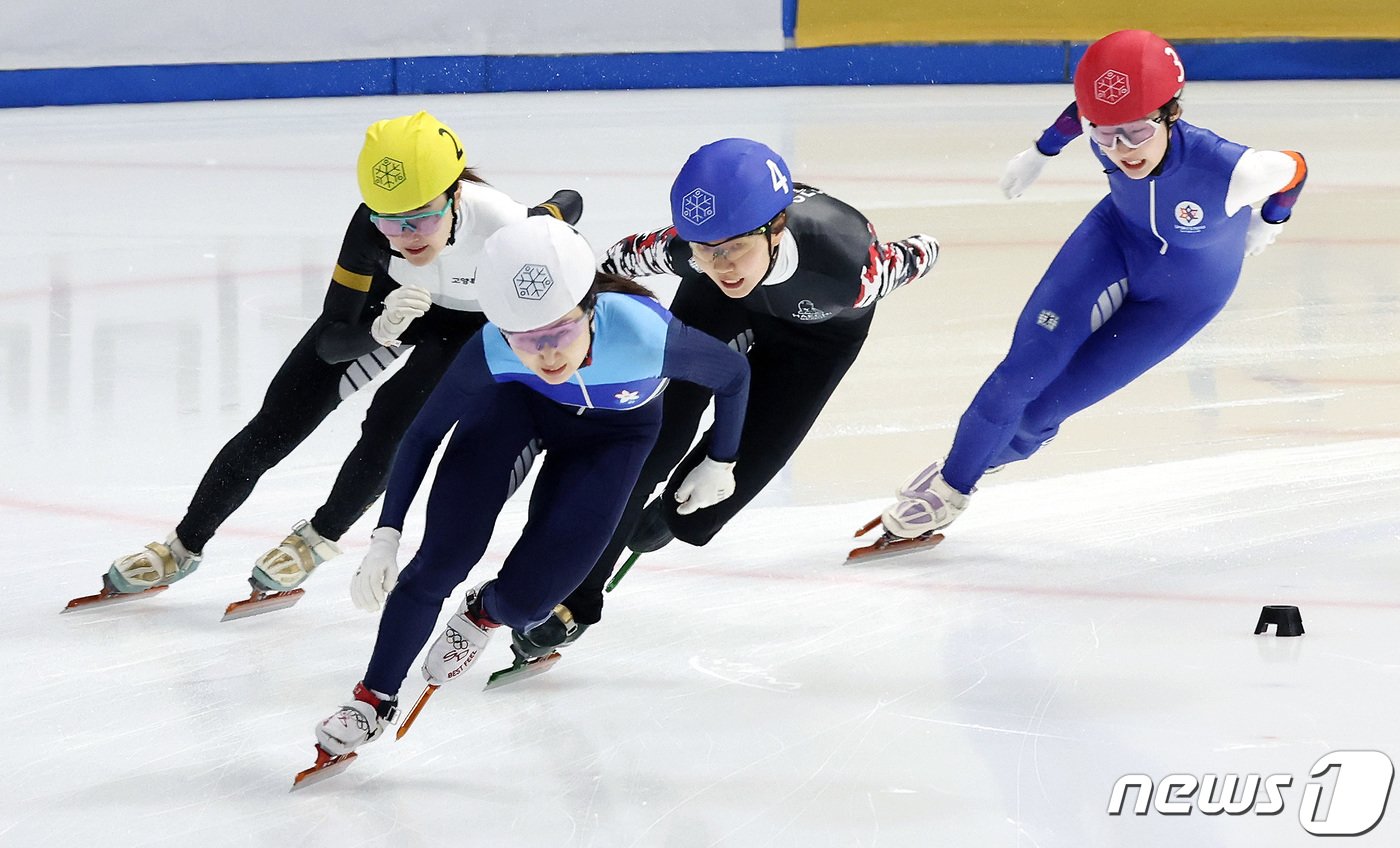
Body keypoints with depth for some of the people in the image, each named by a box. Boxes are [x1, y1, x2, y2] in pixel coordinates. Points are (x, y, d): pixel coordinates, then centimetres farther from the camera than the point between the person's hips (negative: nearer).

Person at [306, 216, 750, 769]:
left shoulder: (646, 335, -42)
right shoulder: (490, 352, -37)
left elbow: (733, 375, -19)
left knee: (528, 593, -9)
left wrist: (720, 462, -3)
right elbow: (423, 434, -18)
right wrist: (385, 536, -21)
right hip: (516, 402, 0)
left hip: (615, 427, 0)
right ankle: (375, 697, 6)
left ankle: (484, 614, 29)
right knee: (443, 557, -15)